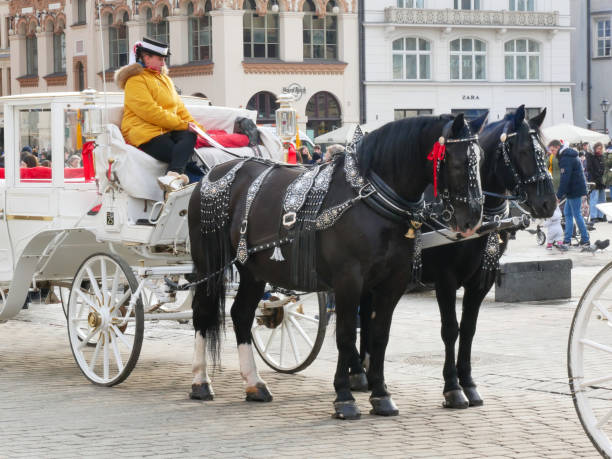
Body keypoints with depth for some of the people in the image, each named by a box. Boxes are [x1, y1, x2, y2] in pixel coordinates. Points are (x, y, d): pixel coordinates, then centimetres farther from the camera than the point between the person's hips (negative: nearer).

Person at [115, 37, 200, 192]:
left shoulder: (165, 79, 27)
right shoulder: (135, 81, -1)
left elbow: (179, 106, 27)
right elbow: (150, 112, -13)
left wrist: (193, 125, 7)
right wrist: (183, 124, -16)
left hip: (168, 130, 6)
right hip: (144, 132, -6)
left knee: (189, 135, -30)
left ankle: (174, 175, -51)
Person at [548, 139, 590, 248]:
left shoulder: (566, 159, -18)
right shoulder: (570, 156, 15)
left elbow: (564, 179, -23)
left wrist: (559, 195, -21)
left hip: (574, 190, -10)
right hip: (573, 191, 10)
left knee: (577, 214, -4)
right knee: (568, 213, 12)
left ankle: (585, 241, 0)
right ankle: (567, 240, 14)